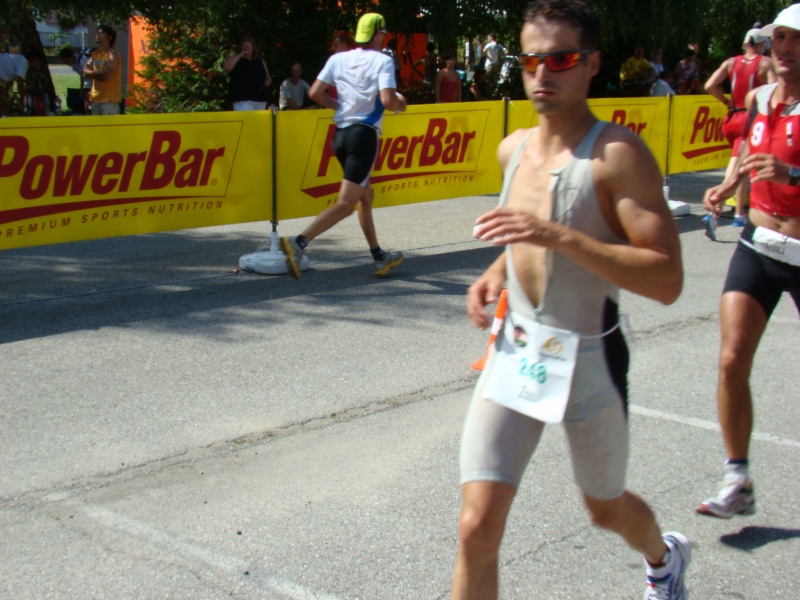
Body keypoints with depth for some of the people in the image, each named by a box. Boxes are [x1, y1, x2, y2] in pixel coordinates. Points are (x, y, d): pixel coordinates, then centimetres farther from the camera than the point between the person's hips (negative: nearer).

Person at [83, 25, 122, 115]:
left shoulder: (113, 55, -11)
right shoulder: (95, 54, 12)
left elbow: (105, 75, -21)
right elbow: (85, 72, 4)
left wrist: (93, 73, -3)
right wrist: (99, 73, -12)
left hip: (109, 99, -8)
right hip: (96, 98, 8)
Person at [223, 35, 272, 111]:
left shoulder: (260, 61, 16)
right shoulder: (236, 59, 5)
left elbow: (268, 78, 25)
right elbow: (226, 67, -15)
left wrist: (268, 81, 1)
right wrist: (239, 56, -12)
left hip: (260, 100, 5)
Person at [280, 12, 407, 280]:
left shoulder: (338, 59, 7)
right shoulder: (382, 61, -7)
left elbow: (315, 93, 3)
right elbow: (388, 100, -18)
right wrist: (401, 103, 4)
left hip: (341, 134, 7)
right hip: (364, 135, -7)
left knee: (365, 197, 20)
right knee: (346, 203, -10)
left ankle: (380, 258, 27)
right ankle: (298, 243, -25)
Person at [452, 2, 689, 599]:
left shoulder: (618, 153, -17)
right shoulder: (514, 149, 4)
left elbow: (667, 281, -24)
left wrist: (559, 237, -31)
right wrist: (497, 273, 3)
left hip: (588, 363, -4)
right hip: (513, 355, 4)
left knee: (606, 509, 21)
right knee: (478, 527, -7)